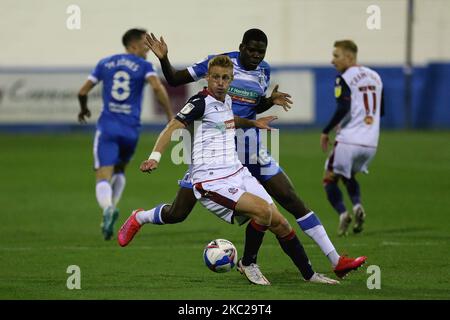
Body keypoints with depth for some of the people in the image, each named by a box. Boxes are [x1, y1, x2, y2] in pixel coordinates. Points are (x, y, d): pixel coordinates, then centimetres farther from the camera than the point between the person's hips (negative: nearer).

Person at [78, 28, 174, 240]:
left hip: (107, 127, 0)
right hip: (131, 129, 0)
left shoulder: (105, 63, 10)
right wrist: (170, 115, -10)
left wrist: (83, 109, 31)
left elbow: (83, 91, 11)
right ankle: (113, 206, 4)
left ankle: (107, 208, -37)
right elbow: (157, 88, -16)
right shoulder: (143, 66, 2)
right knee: (119, 171, 26)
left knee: (103, 178, -7)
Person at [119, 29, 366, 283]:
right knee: (177, 214, 0)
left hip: (249, 148, 3)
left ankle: (336, 261, -5)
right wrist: (164, 59, -19)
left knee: (292, 200, -6)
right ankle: (139, 219, 36)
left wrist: (271, 100, 1)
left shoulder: (264, 71, 6)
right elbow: (174, 80, -1)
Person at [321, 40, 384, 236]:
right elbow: (381, 111, 22)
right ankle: (357, 205, -1)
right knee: (348, 176, 27)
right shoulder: (374, 76, 15)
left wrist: (326, 132, -9)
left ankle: (342, 213, -13)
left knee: (330, 180, 11)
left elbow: (343, 109, -19)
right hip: (370, 142, 6)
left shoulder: (344, 79, -8)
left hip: (348, 141, -6)